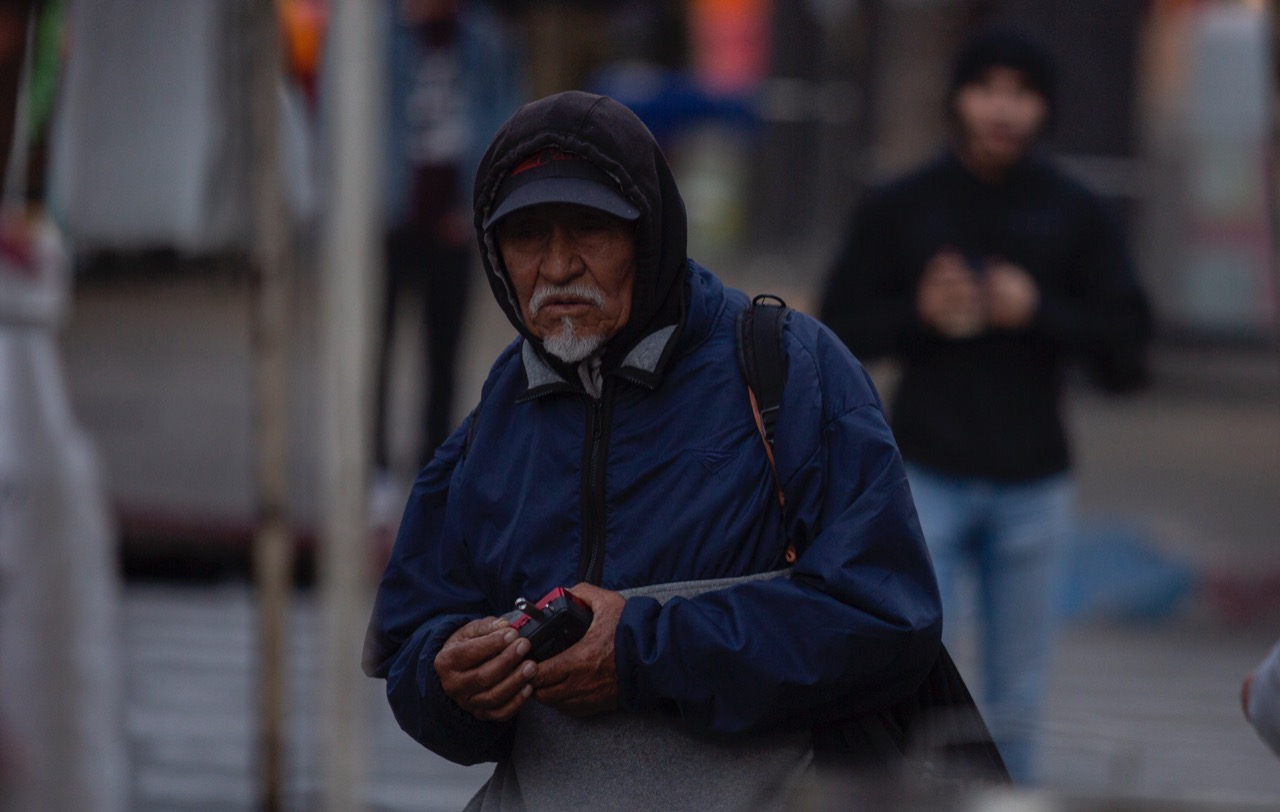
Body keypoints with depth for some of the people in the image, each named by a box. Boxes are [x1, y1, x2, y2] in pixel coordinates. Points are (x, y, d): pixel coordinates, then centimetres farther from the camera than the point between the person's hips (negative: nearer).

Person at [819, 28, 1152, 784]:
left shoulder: (1077, 216, 3)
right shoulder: (898, 208, 2)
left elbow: (1126, 351, -1)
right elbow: (842, 329, 4)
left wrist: (1039, 312, -16)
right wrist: (919, 316, -14)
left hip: (1032, 486, 1)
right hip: (930, 478, -1)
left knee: (1016, 704, 6)